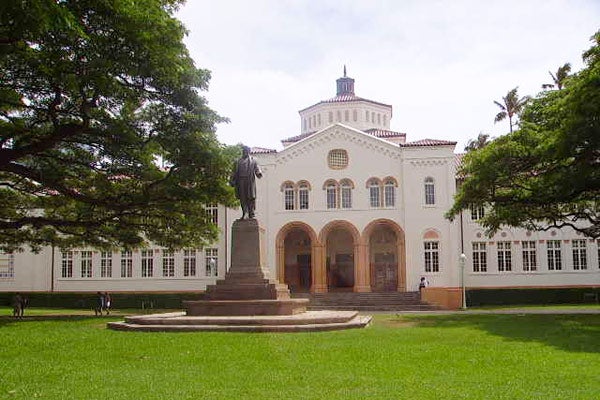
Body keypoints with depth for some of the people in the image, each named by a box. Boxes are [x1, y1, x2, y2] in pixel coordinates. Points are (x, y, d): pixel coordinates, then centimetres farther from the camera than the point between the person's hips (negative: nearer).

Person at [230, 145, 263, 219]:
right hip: (241, 181, 2)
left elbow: (256, 168, 3)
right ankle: (244, 213, 7)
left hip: (250, 181, -2)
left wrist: (259, 173, -18)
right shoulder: (238, 162, 17)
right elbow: (235, 172, 16)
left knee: (250, 197, -5)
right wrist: (232, 181, 8)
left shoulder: (253, 160, 12)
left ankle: (251, 214, 1)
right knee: (242, 198, 0)